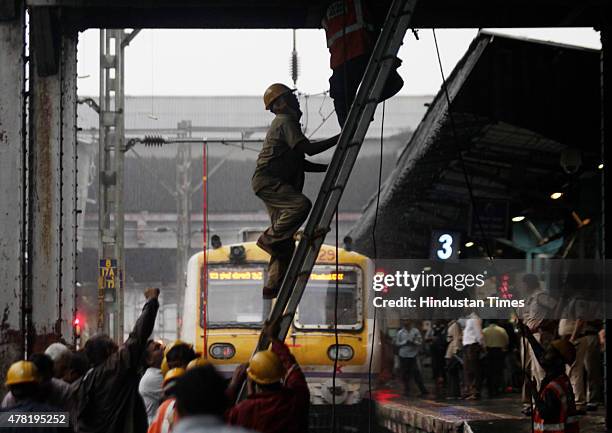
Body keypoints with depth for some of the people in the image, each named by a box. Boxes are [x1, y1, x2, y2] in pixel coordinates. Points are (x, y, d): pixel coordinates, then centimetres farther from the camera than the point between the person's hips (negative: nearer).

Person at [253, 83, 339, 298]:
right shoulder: (285, 122, -8)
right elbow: (309, 149, -19)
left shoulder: (289, 123, 25)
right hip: (268, 181, -10)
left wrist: (330, 167, 17)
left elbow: (302, 163, 26)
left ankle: (274, 285, 4)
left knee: (286, 241, 5)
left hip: (276, 184, 10)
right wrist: (338, 139, -14)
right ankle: (269, 238, -21)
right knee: (301, 204, -32)